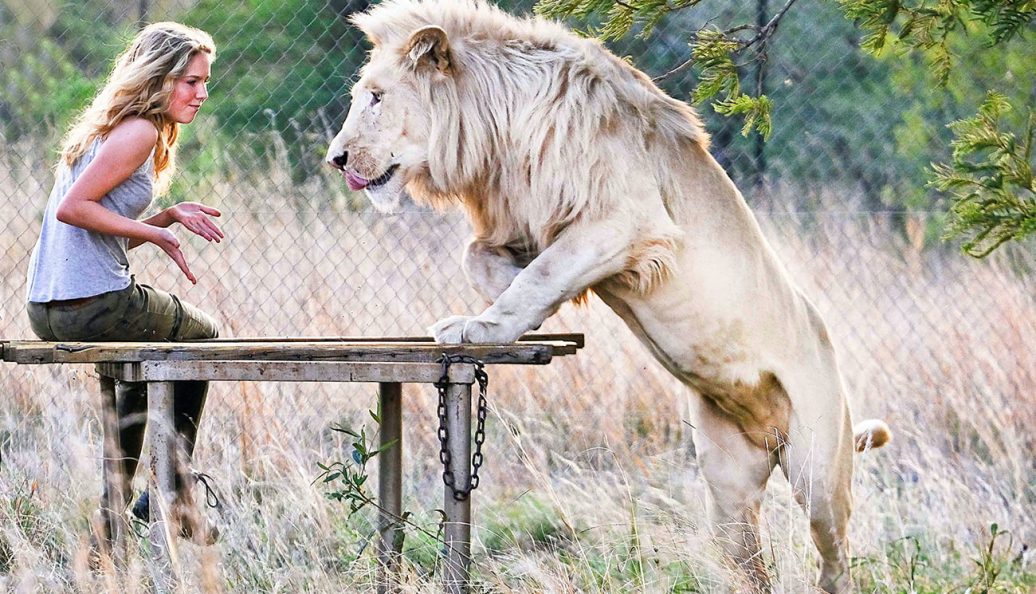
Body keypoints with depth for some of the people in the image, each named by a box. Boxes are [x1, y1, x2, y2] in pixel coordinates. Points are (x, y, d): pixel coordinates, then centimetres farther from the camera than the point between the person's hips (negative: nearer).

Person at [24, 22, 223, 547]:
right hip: (94, 305, -9)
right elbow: (72, 207, -20)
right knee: (201, 334, 17)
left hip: (48, 310, 9)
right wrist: (156, 233, -14)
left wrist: (169, 217, 7)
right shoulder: (140, 131, -12)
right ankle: (173, 492, 21)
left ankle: (115, 504, 35)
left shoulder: (112, 128, 18)